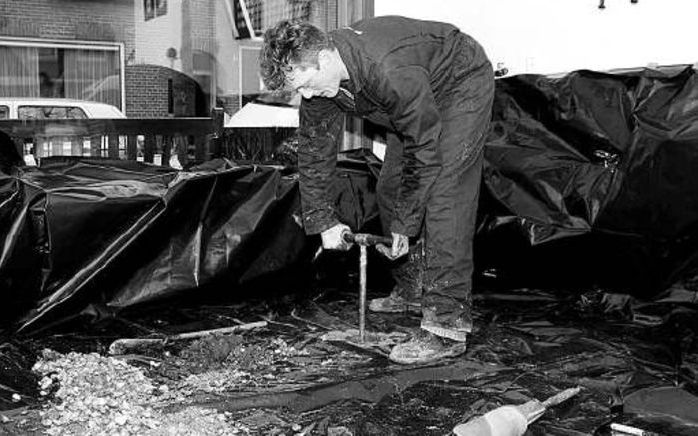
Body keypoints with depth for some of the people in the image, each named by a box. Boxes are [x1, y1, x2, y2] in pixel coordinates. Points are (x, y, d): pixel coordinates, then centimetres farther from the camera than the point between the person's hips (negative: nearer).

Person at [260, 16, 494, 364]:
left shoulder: (391, 73, -41)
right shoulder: (317, 75, -16)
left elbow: (423, 151, -32)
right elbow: (314, 150, -4)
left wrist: (404, 225, -23)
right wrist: (322, 221, -6)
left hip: (463, 86, -8)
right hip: (420, 105, 8)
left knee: (443, 197, -20)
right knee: (389, 191, 8)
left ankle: (447, 326, -19)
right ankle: (411, 290, 26)